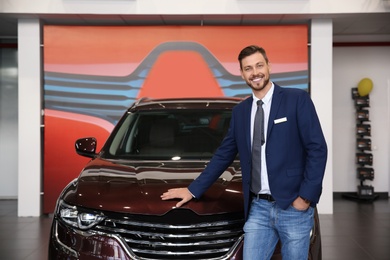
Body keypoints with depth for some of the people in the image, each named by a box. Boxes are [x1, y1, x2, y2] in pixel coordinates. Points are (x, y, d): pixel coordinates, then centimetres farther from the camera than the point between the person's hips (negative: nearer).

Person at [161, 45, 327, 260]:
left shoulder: (297, 99, -4)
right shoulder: (240, 111, 11)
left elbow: (317, 149, -7)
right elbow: (223, 155, 17)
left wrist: (305, 196, -13)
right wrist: (194, 189, 16)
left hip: (293, 206, -3)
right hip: (258, 207, 4)